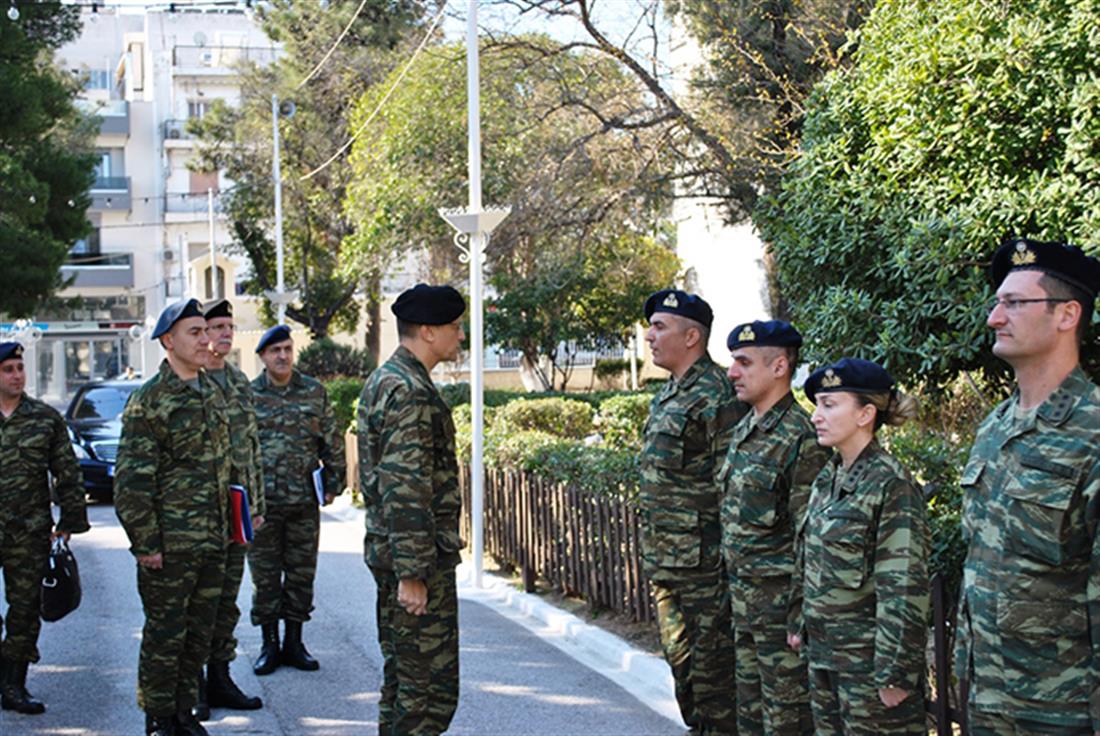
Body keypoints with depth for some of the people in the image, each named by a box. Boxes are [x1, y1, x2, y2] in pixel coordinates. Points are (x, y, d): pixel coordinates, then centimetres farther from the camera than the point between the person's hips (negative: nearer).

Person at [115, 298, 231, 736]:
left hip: (212, 541, 7)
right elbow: (131, 481, -13)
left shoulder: (212, 395, 13)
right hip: (170, 545, -7)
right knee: (165, 634, 1)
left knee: (199, 634, 13)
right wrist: (145, 543, -16)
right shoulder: (148, 401, -10)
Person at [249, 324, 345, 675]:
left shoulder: (314, 392, 5)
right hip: (262, 502, -1)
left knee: (301, 574, 7)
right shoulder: (248, 396, 1)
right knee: (265, 576, 4)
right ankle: (269, 644, 14)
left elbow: (333, 441, 10)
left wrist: (334, 484, 7)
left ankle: (294, 643, 17)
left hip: (305, 501, 1)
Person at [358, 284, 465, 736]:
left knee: (401, 678, 17)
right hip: (418, 558, -11)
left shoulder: (383, 380, 15)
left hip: (387, 550, 11)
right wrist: (412, 574, -24)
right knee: (430, 687, -6)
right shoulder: (410, 393, -19)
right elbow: (406, 490, -24)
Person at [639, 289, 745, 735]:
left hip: (704, 560, -10)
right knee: (681, 661, 16)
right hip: (665, 562, 10)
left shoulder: (717, 398, -15)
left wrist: (727, 558, -18)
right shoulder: (667, 397, 15)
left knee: (712, 665, -3)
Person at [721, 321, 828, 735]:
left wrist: (800, 615, -19)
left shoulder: (801, 439, -17)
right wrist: (733, 587, 18)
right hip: (743, 598, 9)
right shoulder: (743, 430, 11)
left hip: (781, 599, -9)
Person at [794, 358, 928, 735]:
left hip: (869, 658, -8)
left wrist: (895, 672, -20)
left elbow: (904, 590, -19)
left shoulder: (890, 485, -17)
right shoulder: (829, 476, 7)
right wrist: (803, 626, 16)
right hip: (823, 653, 8)